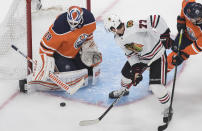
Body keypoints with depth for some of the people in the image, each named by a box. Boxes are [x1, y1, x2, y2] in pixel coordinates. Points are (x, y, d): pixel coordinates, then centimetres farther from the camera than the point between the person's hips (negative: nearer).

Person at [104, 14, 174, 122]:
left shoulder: (133, 26, -33)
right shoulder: (118, 39, -5)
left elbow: (155, 19, -38)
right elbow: (130, 53, 3)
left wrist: (165, 36, -35)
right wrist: (136, 68, -9)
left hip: (157, 55, -7)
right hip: (141, 57, 7)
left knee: (156, 86, -15)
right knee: (127, 72, 18)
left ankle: (168, 108, 10)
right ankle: (123, 90, 54)